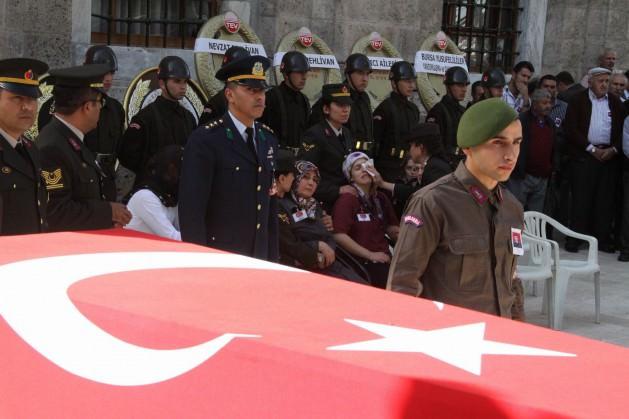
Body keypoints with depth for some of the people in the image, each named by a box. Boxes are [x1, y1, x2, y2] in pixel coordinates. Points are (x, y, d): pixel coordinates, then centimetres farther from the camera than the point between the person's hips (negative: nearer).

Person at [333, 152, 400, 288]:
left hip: (385, 260, 6)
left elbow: (392, 229, 20)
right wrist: (370, 255, -13)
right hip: (361, 263, -6)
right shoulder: (347, 199, -2)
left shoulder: (381, 198, 17)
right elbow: (339, 236, -12)